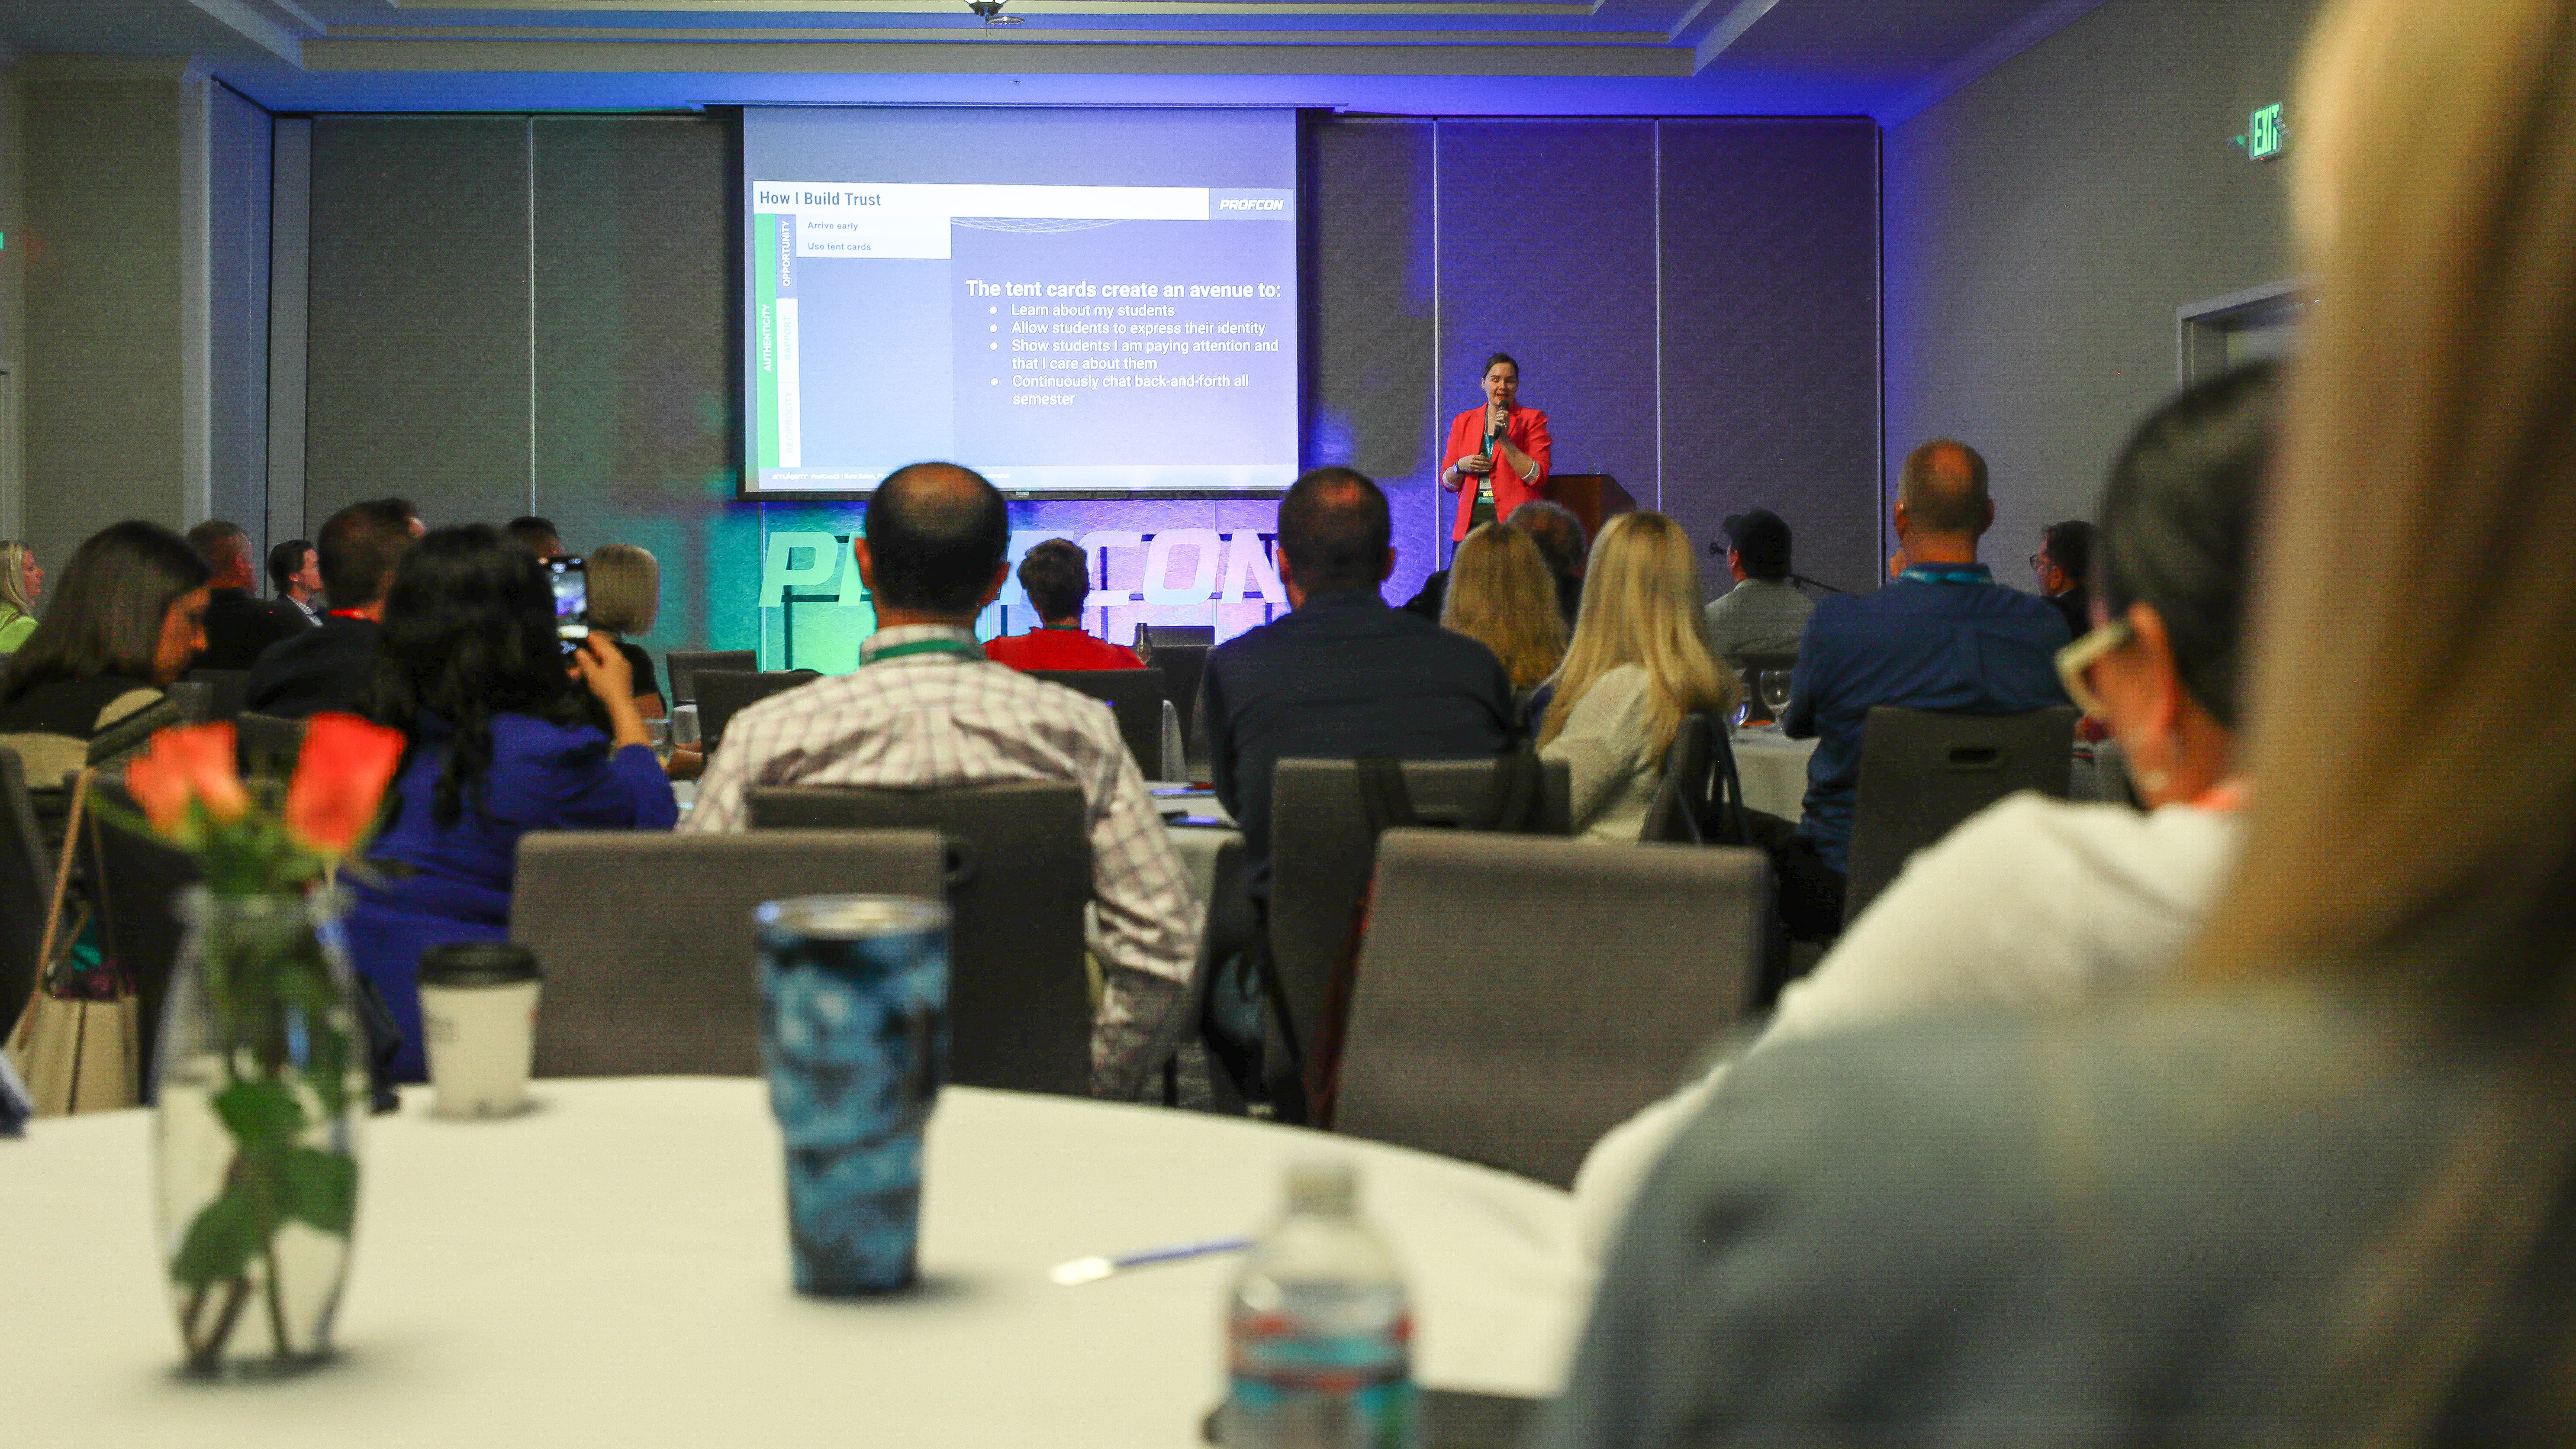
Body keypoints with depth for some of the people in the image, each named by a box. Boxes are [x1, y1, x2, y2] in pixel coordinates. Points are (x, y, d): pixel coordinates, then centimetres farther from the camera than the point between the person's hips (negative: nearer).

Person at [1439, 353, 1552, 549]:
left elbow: (1538, 478, -6)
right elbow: (1447, 483, 19)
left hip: (1515, 522, -3)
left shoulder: (1532, 419, 6)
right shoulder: (1463, 421, 15)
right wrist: (1461, 467, -3)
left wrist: (1504, 439, -11)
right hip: (1471, 523, 3)